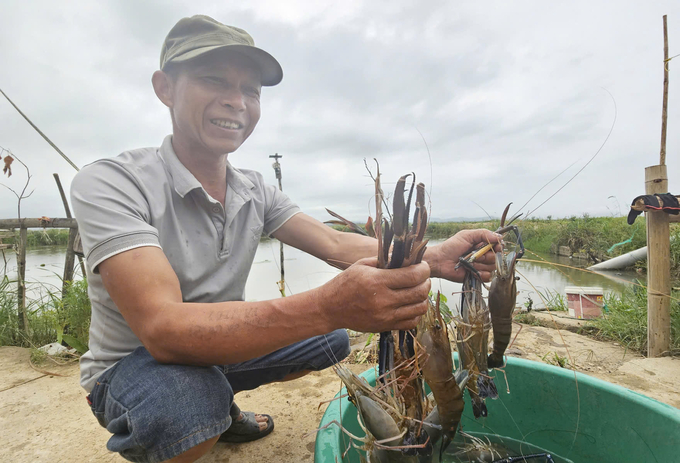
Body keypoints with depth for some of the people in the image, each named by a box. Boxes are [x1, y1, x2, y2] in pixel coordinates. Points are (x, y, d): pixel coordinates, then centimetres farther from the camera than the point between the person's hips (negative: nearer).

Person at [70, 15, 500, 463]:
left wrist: (432, 258, -29)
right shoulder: (108, 184, -25)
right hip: (131, 366, -5)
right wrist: (327, 306, -50)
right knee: (186, 401, -37)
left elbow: (336, 244, -12)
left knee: (332, 340, 0)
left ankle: (220, 404, 18)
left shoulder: (255, 190, -5)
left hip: (220, 348, 5)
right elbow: (163, 330, -36)